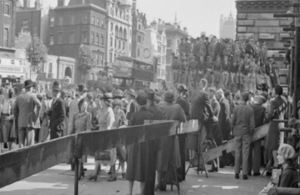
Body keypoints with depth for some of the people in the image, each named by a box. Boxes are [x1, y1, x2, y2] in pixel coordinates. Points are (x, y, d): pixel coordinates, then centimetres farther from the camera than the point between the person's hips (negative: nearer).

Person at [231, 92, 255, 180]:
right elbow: (252, 124, -9)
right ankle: (244, 174, 2)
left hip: (237, 133, 1)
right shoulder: (250, 109, -8)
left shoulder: (236, 108, -5)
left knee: (237, 154, 9)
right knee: (245, 154, 3)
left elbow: (232, 121, -4)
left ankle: (237, 173, 11)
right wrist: (250, 131, 8)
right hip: (246, 133, -1)